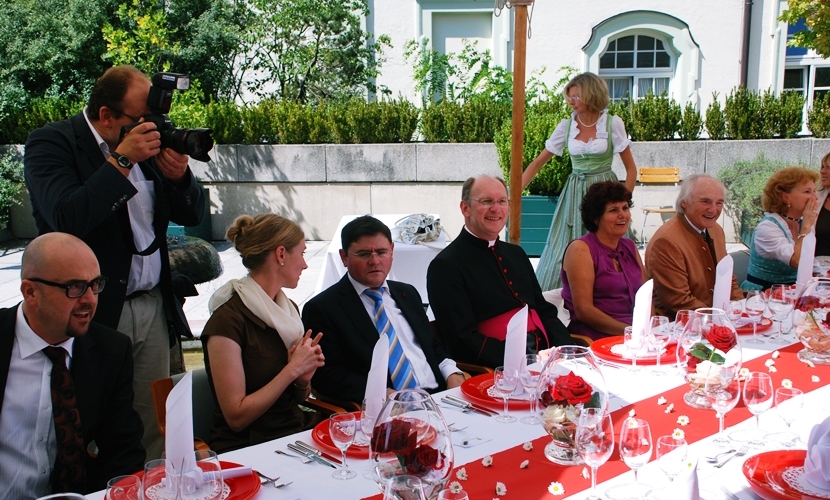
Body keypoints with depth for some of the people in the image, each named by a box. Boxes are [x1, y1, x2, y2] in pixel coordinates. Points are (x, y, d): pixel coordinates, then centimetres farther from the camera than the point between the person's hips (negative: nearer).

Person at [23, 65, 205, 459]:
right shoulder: (51, 143, -6)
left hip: (153, 308, 5)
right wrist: (121, 160, -22)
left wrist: (179, 175, -8)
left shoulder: (147, 142, 10)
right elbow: (67, 219, -23)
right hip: (94, 313, -5)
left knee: (153, 432, 8)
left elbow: (191, 215, 11)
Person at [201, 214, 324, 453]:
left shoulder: (289, 309, 10)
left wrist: (304, 379, -4)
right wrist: (292, 369, -15)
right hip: (249, 448, -7)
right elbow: (236, 417, -15)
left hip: (297, 432, 7)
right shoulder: (227, 320, -14)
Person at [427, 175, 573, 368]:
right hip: (498, 372, -7)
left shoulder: (516, 253, 17)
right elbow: (464, 340, -12)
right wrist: (527, 361, -20)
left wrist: (565, 350, -1)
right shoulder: (446, 265, -5)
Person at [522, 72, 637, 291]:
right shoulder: (566, 126, 1)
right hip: (575, 194, 3)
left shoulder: (613, 124, -5)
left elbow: (631, 168, -1)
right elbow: (537, 163, 3)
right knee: (566, 254, 0)